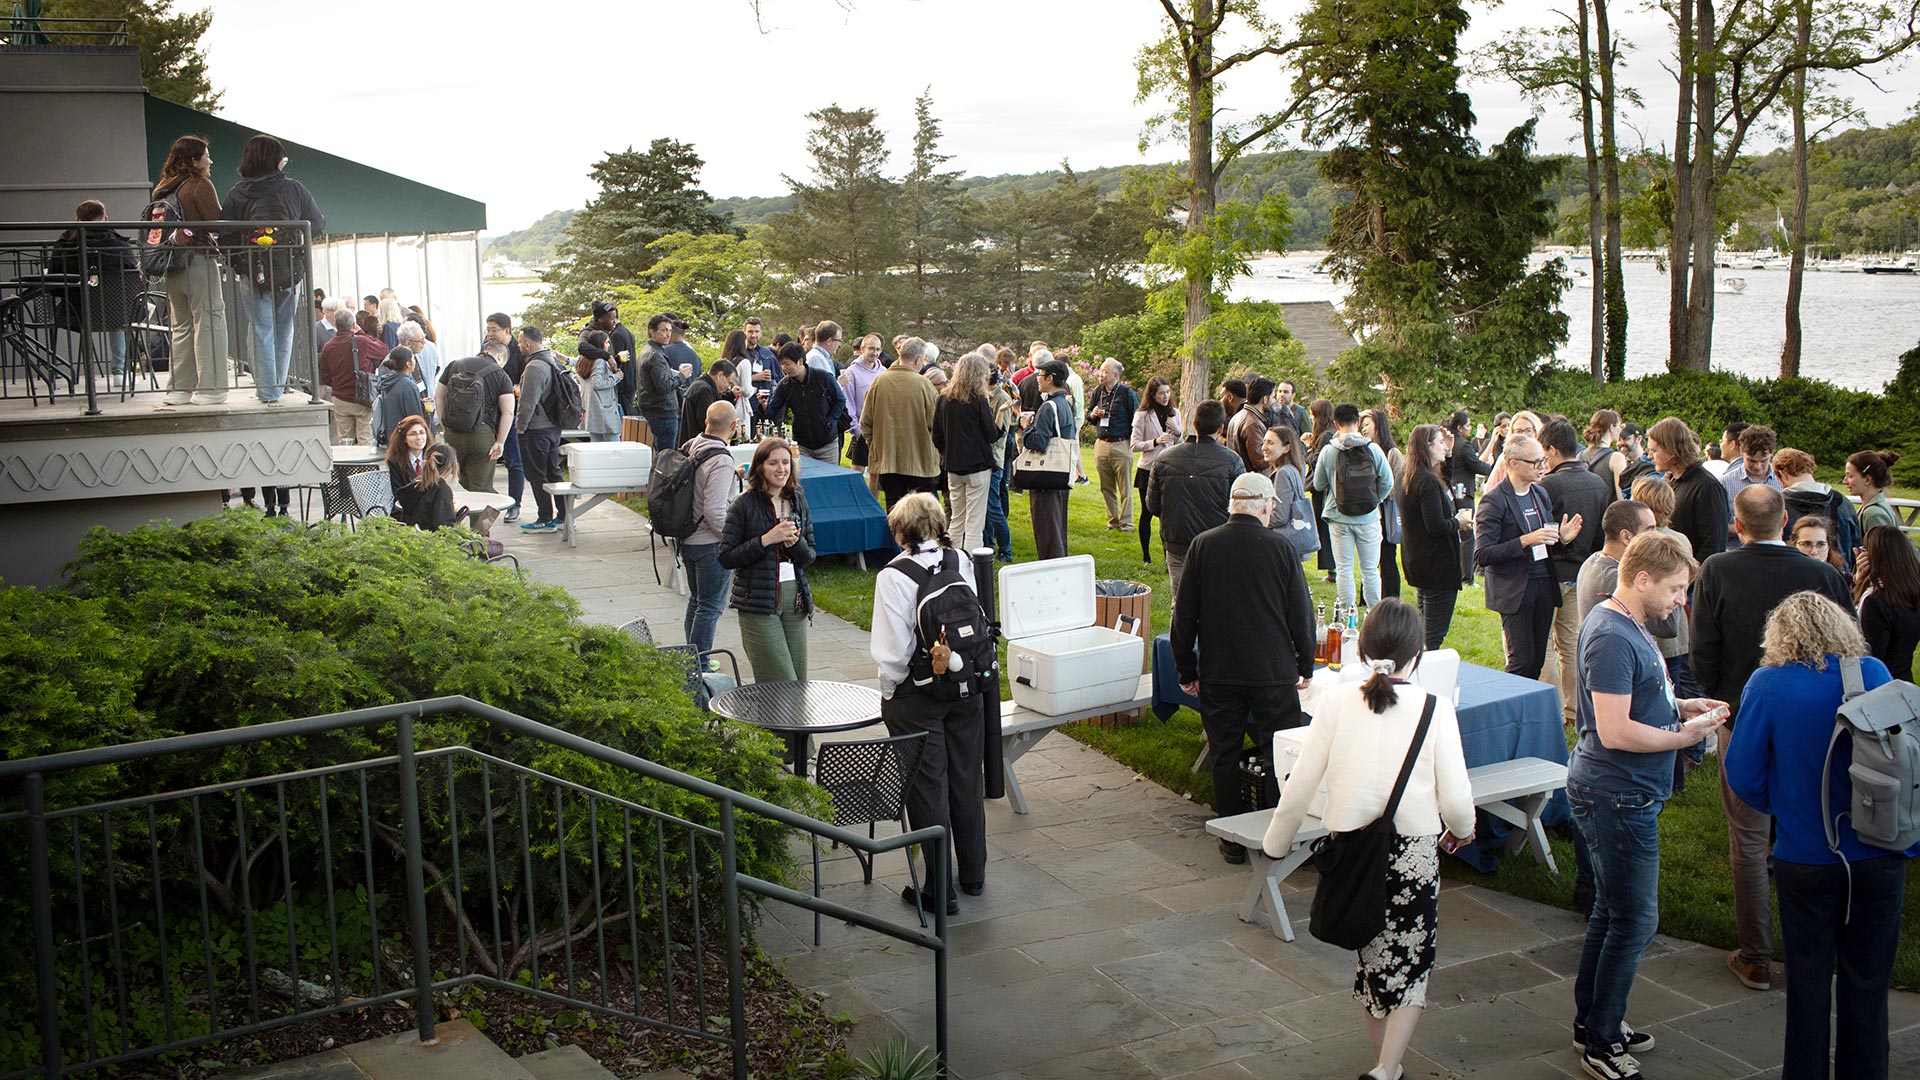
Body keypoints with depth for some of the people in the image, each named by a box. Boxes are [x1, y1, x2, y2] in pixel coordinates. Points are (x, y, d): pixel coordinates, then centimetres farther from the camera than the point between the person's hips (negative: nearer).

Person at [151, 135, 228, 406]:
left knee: (181, 327, 13)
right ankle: (208, 388, -4)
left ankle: (178, 389, 15)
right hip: (200, 261, -7)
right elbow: (218, 223, -12)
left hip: (172, 266, 7)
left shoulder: (162, 188, 13)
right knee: (208, 324, -3)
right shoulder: (200, 185, -8)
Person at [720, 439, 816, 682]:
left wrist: (795, 542, -10)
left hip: (795, 598, 5)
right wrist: (767, 539, -18)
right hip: (758, 602, -5)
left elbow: (809, 556, 11)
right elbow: (726, 557, -10)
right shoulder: (744, 504, -7)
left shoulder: (798, 500, 9)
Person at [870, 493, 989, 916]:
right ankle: (972, 874, 32)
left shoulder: (894, 576, -16)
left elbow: (894, 651, -16)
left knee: (927, 788, 5)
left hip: (917, 696, -5)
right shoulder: (962, 562, -3)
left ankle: (940, 889, 12)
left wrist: (890, 694, -2)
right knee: (967, 782, 17)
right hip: (968, 690, 5)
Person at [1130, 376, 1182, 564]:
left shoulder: (1174, 413, 9)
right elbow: (1134, 445, -6)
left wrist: (1178, 432, -6)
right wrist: (1155, 442, -19)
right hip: (1148, 470, -3)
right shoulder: (1143, 415, -4)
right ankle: (1146, 556, 13)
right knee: (1147, 513, 4)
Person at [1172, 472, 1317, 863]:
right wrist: (1305, 667, 12)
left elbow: (1184, 615, 0)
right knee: (1279, 757, 10)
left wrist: (1187, 671, 9)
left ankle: (1233, 841, 18)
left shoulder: (1203, 546, -4)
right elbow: (1301, 615, -2)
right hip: (1273, 673, -1)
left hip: (1218, 674, 2)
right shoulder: (1281, 549, -8)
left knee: (1225, 757, 11)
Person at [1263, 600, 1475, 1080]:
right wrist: (1462, 830, 14)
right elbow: (1455, 797, -9)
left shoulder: (1336, 702, -7)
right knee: (1410, 965, 11)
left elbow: (1303, 781, -4)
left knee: (1371, 956, 20)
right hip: (1414, 851, -2)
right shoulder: (1435, 709, -11)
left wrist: (1277, 839, 11)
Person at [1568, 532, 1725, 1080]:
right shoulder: (1611, 638, -23)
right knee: (1634, 920, -2)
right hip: (1616, 799, -11)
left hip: (1626, 795, 11)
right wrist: (1681, 737, -16)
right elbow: (1615, 731, -28)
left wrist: (1680, 706, 9)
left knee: (1611, 911, 19)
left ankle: (1593, 1021, 32)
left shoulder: (1629, 626, 11)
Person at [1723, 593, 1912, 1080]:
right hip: (1879, 857, 2)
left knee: (1808, 982, 13)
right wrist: (1907, 839, 8)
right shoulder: (1874, 674, -6)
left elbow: (1742, 773, -7)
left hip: (1805, 858, -1)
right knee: (1867, 983, 14)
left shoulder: (1769, 685, -11)